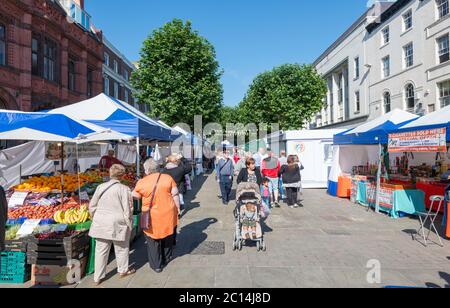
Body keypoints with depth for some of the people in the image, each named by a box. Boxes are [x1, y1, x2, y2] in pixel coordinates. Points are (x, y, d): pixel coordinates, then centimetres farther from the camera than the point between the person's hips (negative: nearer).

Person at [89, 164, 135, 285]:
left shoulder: (101, 187, 0)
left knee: (101, 250, 15)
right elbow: (128, 210, -14)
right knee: (121, 248, 17)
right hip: (117, 224, -4)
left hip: (101, 224, 4)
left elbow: (92, 206, 7)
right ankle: (123, 271, 36)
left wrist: (95, 219, 21)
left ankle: (98, 277, 26)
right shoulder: (124, 189, -15)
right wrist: (129, 225, -2)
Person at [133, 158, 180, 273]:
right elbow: (175, 195, -5)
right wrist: (178, 208, 7)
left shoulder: (142, 183, -11)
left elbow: (135, 196, 4)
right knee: (168, 236, 23)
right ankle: (167, 258, 41)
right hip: (168, 214, 2)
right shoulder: (168, 178, -7)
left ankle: (156, 265, 24)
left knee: (153, 241, 15)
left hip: (152, 217, -2)